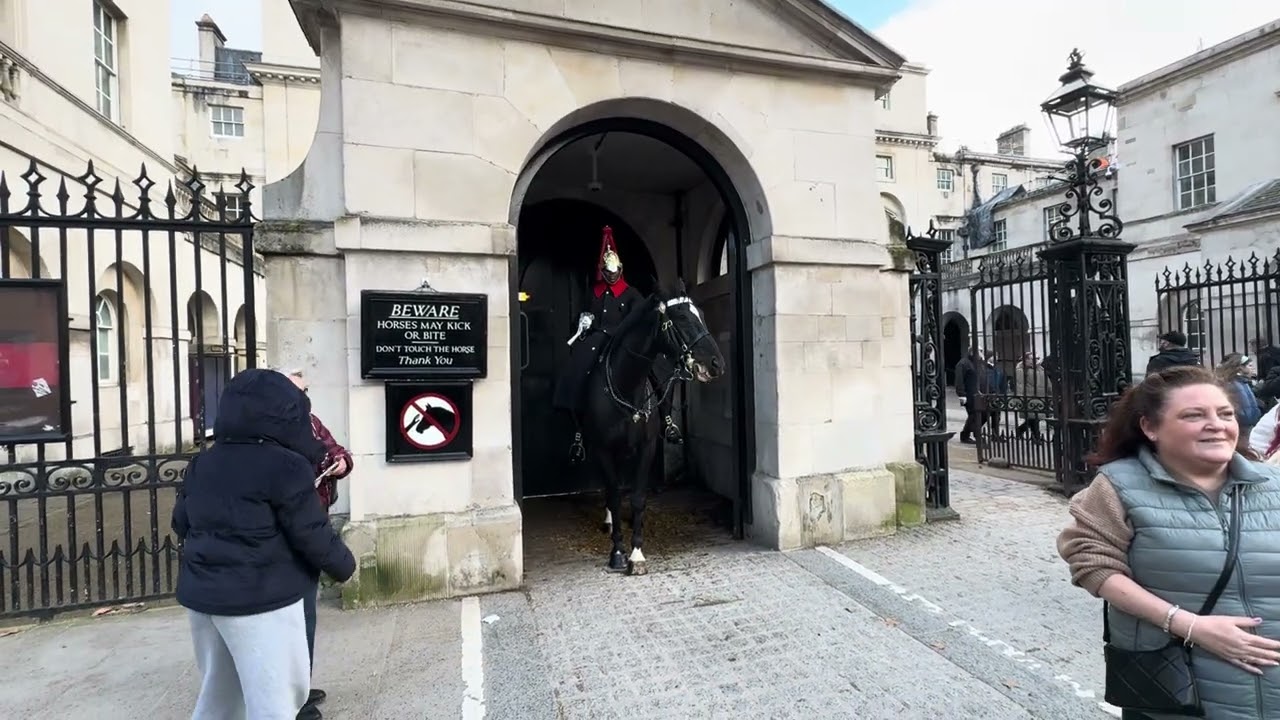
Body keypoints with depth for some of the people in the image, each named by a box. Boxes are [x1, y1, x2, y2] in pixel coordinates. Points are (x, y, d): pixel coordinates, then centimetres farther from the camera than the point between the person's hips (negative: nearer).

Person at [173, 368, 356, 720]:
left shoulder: (202, 463, 7)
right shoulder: (286, 467, -17)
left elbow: (182, 524, 15)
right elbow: (313, 534, -14)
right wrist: (344, 565, 2)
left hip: (201, 594, 8)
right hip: (259, 600, -8)